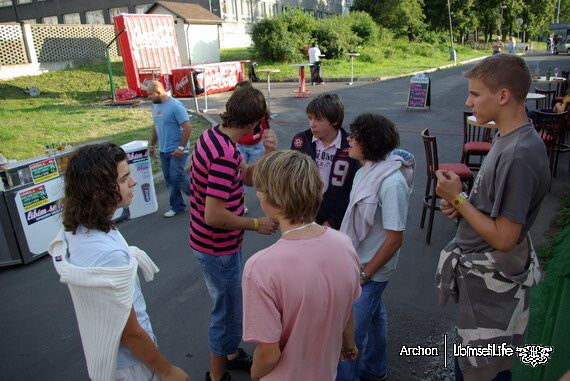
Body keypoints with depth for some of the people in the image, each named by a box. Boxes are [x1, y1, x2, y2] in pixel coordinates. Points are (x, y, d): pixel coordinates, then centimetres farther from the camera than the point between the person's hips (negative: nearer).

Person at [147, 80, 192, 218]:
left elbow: (187, 127, -19)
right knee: (169, 179, 10)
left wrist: (181, 147, -21)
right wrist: (152, 145, 18)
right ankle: (177, 206, 21)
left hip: (177, 150, -8)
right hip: (164, 150, 8)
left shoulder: (175, 106, -17)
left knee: (176, 177, -10)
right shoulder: (155, 106, 9)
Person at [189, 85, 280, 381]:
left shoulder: (214, 135, 0)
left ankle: (231, 354, 49)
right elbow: (214, 216, -31)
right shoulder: (224, 156, -30)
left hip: (220, 244, 9)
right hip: (218, 249, -9)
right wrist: (256, 224, -18)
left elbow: (248, 177, 5)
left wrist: (268, 152, -12)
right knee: (226, 311, 12)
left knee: (231, 304, 27)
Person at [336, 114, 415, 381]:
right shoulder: (367, 170, -3)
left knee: (350, 331, 3)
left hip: (371, 269, -8)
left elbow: (394, 239, -23)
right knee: (373, 315, 27)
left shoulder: (391, 184, -28)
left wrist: (365, 273, -14)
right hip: (358, 261, 8)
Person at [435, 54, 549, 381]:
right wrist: (462, 203, -3)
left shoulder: (518, 155, -28)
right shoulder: (509, 138, 2)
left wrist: (458, 199, -18)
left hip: (492, 283, -9)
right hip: (483, 274, 9)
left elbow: (503, 237, -26)